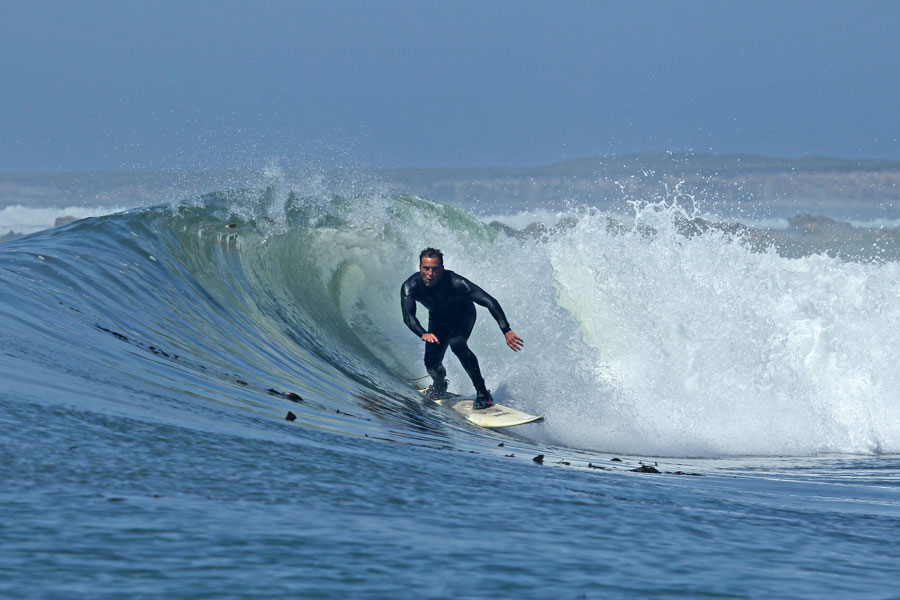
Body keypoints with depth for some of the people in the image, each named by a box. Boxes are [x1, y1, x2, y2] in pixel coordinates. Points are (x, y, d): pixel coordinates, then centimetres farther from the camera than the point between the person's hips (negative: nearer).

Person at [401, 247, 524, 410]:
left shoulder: (454, 282, -37)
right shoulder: (411, 286, -30)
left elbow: (489, 302, -39)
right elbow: (408, 316, -39)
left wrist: (506, 331, -47)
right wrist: (423, 334, -60)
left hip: (463, 314, -3)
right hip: (438, 318, 3)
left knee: (457, 344, -32)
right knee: (431, 362, -9)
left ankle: (483, 393, -24)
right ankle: (439, 384, 30)